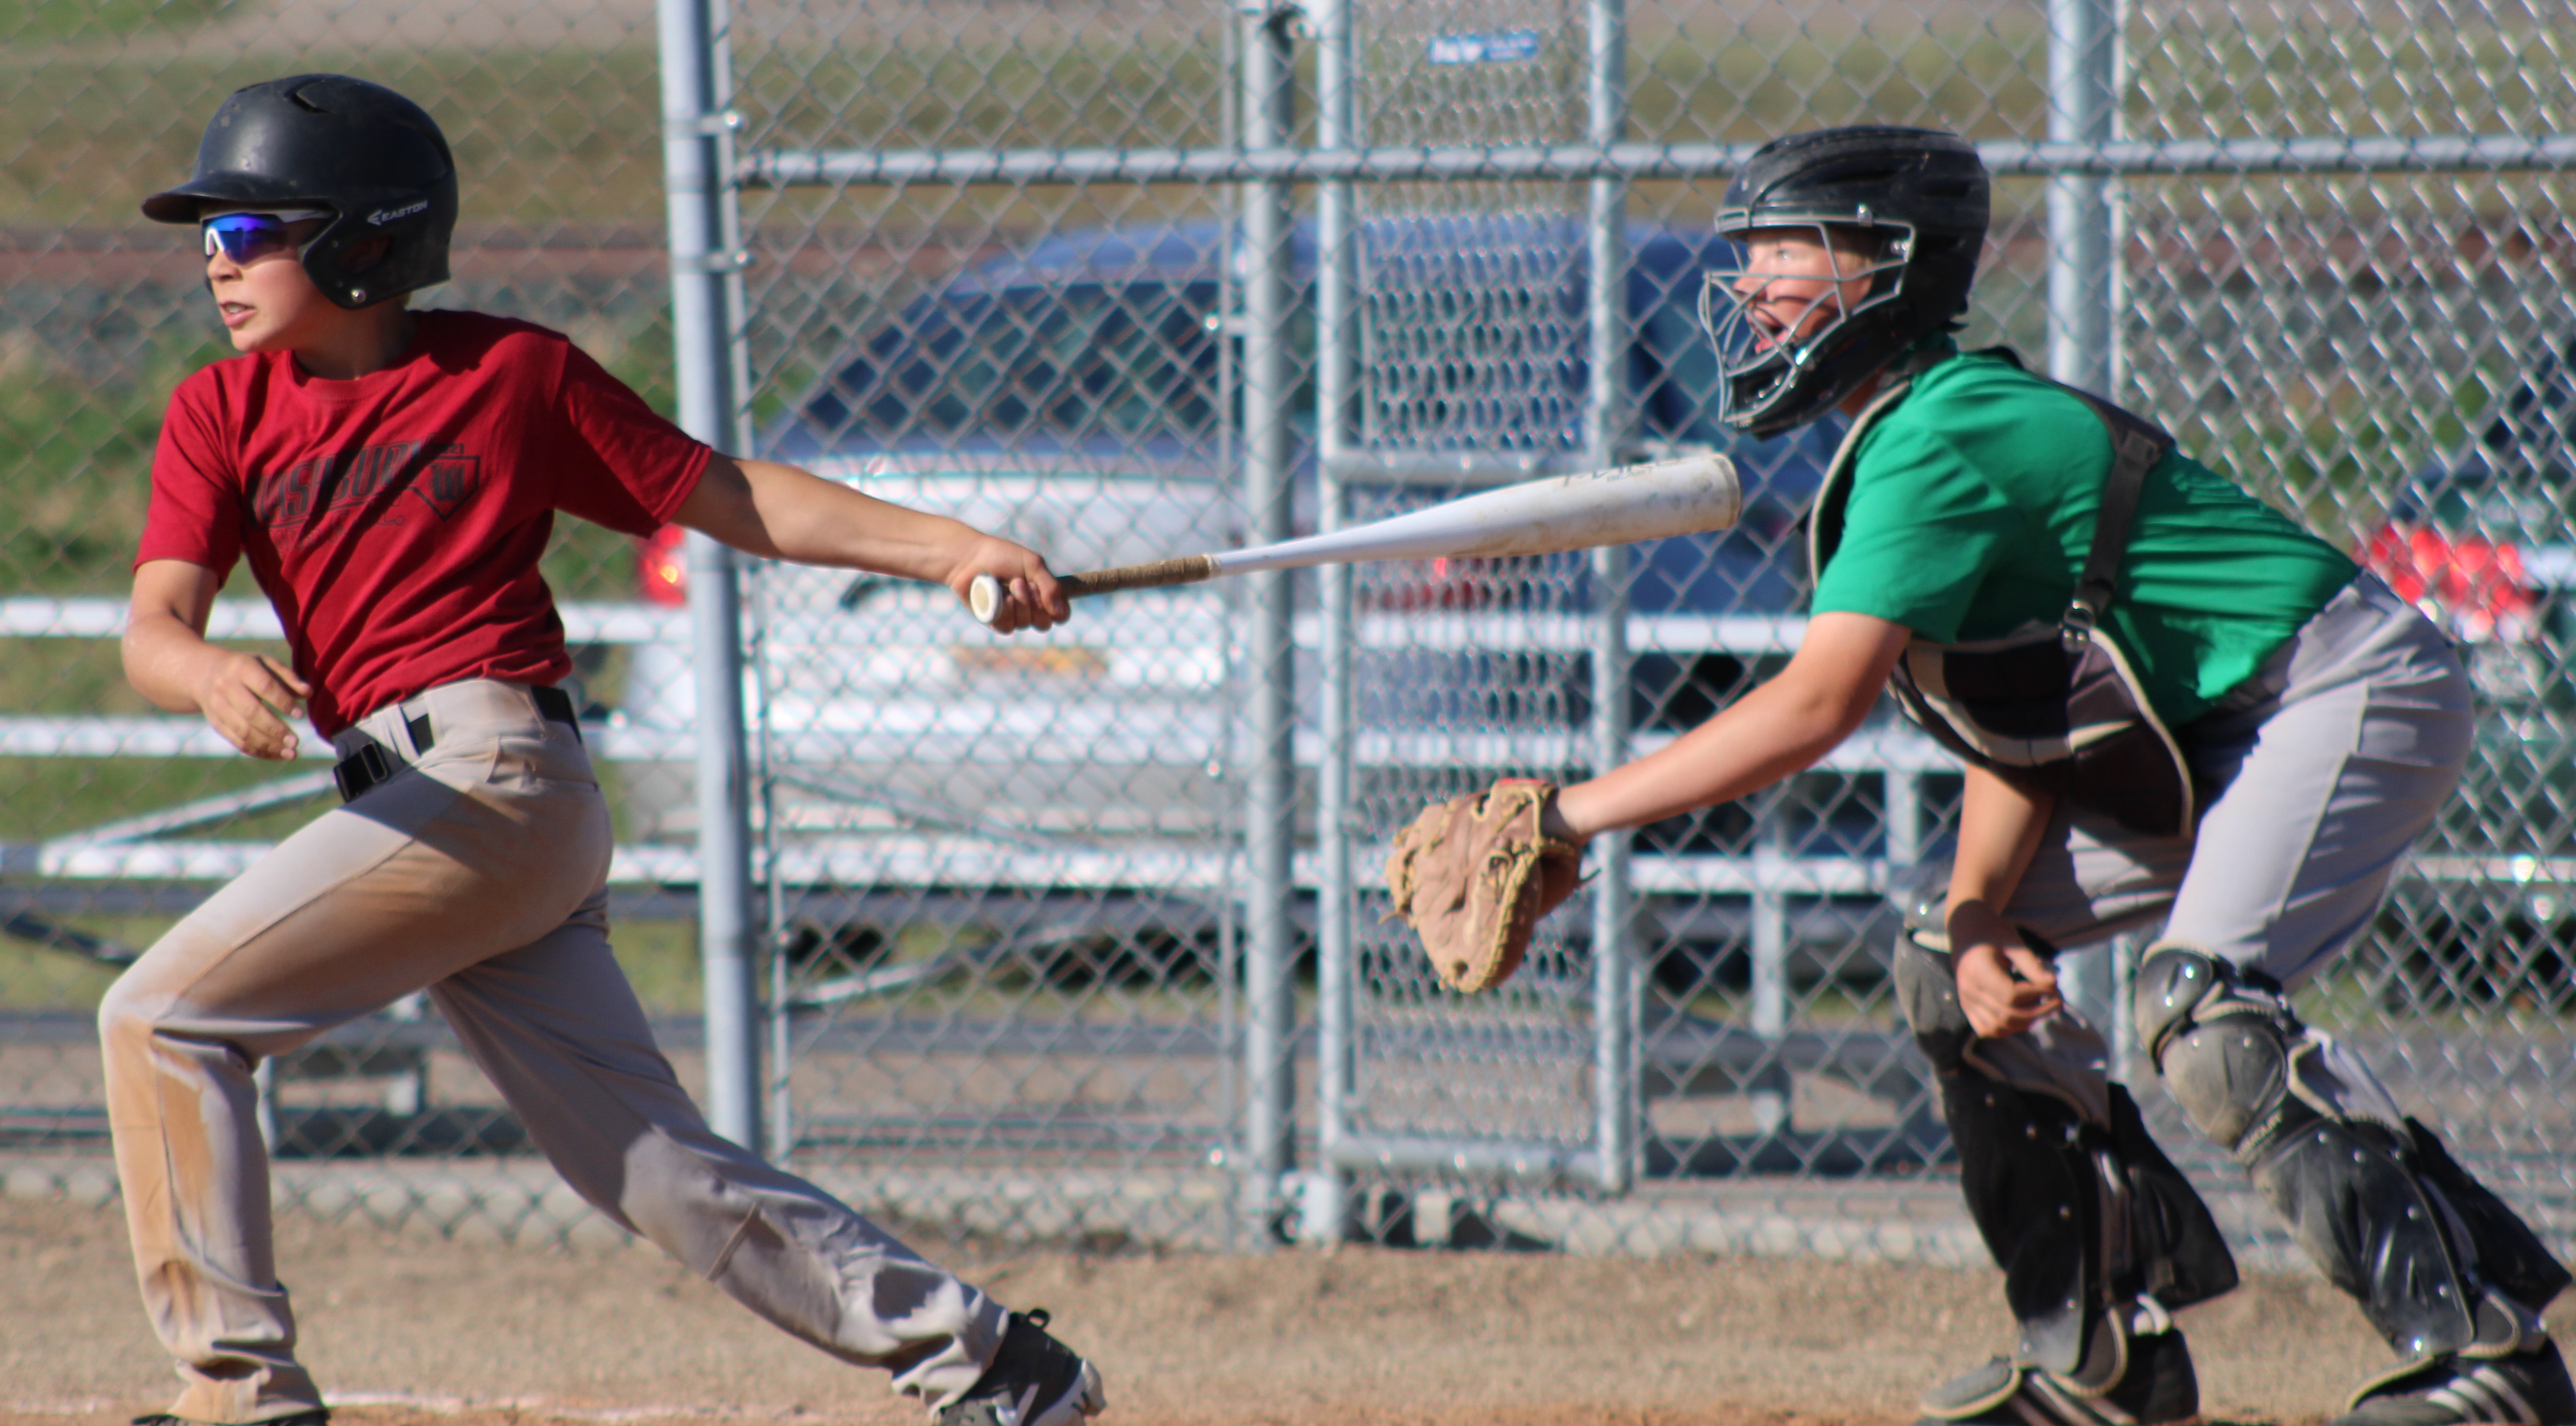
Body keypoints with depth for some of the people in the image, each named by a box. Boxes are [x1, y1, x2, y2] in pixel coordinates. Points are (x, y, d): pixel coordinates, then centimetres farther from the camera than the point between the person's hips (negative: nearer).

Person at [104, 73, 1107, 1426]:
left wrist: (947, 546, -1)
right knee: (655, 1170, 3)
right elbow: (153, 627, 1)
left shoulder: (512, 373, 3)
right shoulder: (222, 413, 14)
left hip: (496, 771, -6)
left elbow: (727, 496, 8)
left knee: (163, 1018, -12)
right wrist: (211, 675, -23)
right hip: (414, 806, 6)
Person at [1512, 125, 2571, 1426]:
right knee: (1954, 968, 9)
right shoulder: (1937, 432, 11)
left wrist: (1574, 811, -26)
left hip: (2352, 690, -11)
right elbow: (2016, 730, 8)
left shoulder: (1938, 442, -21)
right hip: (2214, 745, 11)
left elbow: (1814, 708, -30)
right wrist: (1977, 920, -9)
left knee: (2202, 1003, -30)